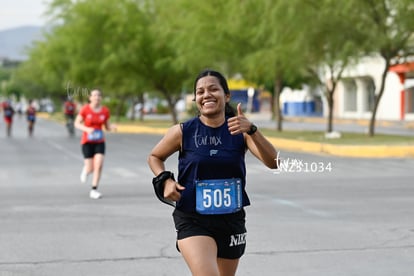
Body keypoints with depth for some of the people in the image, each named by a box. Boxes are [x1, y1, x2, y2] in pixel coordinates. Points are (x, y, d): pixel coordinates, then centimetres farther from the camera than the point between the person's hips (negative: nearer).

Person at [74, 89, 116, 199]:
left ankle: (94, 190, -4)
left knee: (99, 165, -14)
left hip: (100, 142, 2)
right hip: (87, 141, -2)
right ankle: (85, 169, 37)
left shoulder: (105, 111, -2)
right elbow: (77, 124, -6)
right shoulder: (85, 109, -11)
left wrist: (112, 127, -16)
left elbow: (107, 127, 7)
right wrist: (87, 129, -24)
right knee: (90, 169, -2)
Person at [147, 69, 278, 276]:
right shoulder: (183, 132, -6)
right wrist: (165, 180, -9)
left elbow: (272, 162, -17)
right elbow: (154, 157, 11)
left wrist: (251, 130, -31)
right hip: (193, 222, -3)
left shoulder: (239, 131, -4)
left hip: (232, 221, 3)